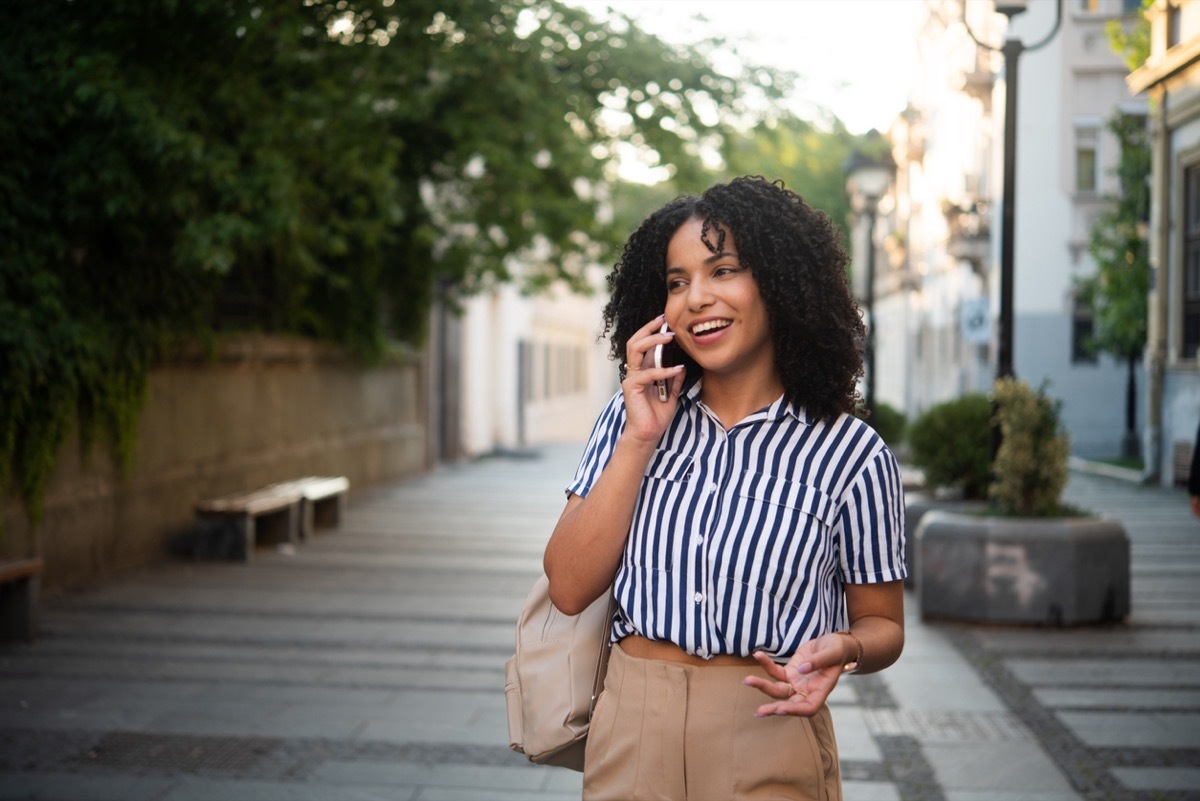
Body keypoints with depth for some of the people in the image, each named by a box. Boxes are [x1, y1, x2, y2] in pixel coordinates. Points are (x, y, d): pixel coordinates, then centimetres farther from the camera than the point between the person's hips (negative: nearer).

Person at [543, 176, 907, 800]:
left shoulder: (850, 455, -6)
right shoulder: (629, 418, 2)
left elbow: (882, 623, 3)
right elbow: (570, 588, -5)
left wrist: (844, 649, -20)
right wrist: (640, 440, -11)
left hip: (768, 733, -2)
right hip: (631, 731, 3)